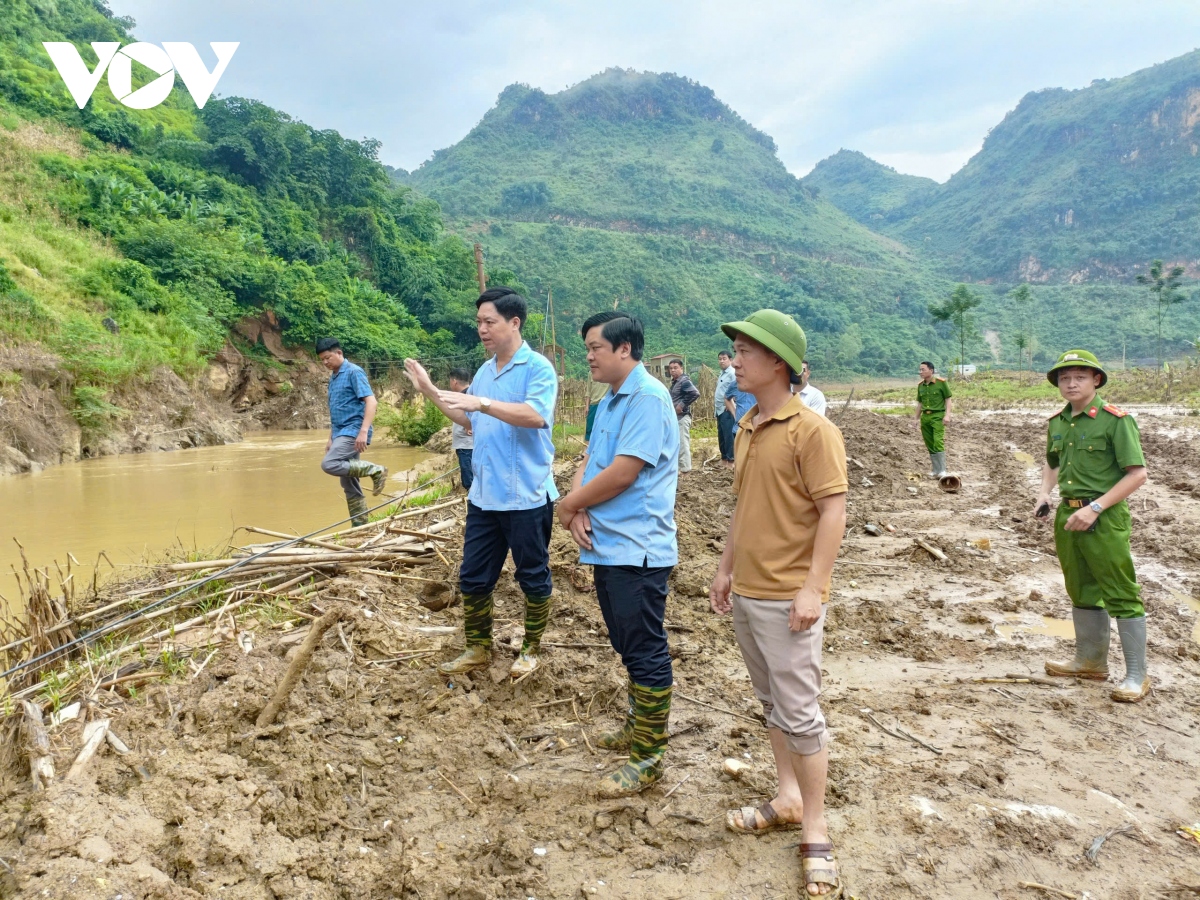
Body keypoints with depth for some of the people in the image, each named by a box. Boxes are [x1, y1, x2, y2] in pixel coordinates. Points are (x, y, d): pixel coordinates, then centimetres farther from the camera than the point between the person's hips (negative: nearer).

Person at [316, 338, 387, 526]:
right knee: (349, 486, 7)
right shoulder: (333, 378, 18)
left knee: (329, 465, -26)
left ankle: (375, 470, -15)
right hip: (341, 433, 9)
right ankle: (360, 527, 12)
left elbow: (371, 402, -19)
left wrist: (364, 431, -28)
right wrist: (331, 438, 21)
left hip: (353, 431, -9)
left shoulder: (354, 372, -9)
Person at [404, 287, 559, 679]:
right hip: (484, 496, 7)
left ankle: (531, 649, 27)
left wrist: (483, 402, -34)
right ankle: (478, 649, 29)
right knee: (473, 577, 13)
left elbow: (536, 415, -28)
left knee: (533, 577, 9)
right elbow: (469, 420, 23)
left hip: (527, 497, -7)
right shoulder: (484, 372, 12)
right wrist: (430, 391, 15)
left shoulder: (537, 367, -12)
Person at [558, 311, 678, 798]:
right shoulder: (609, 402, 16)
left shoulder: (648, 397, -15)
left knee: (645, 652, -1)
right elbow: (588, 462, 13)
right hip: (608, 545, 10)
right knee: (629, 647, 21)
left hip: (637, 550, -10)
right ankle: (638, 724, 37)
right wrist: (578, 508, -7)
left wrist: (569, 504, -8)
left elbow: (623, 472, -21)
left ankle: (648, 757, 8)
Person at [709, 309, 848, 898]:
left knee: (799, 712, 1)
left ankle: (814, 831, 15)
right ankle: (787, 797, 34)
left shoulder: (812, 431, -15)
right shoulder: (746, 427, 9)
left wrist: (813, 588, -20)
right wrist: (725, 569, 17)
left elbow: (833, 513, -16)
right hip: (745, 591, 8)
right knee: (771, 702, 18)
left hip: (786, 597, -8)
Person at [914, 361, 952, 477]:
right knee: (930, 445, 7)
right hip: (925, 417, 6)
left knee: (938, 443, -16)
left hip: (937, 416, -5)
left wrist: (947, 415, -11)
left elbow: (948, 399, -2)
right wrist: (917, 419, 17)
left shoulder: (941, 382, -5)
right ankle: (935, 470, 15)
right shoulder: (920, 385, 10)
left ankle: (942, 471, -13)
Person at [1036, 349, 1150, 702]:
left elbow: (1137, 474, -15)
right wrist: (1044, 494, 7)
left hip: (1105, 519, -7)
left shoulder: (1115, 420, -12)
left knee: (1121, 595, -1)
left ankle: (1137, 675, 9)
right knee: (1082, 591, 17)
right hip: (1067, 515, 7)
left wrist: (1095, 508, -20)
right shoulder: (1057, 422, 8)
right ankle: (1091, 661, 32)